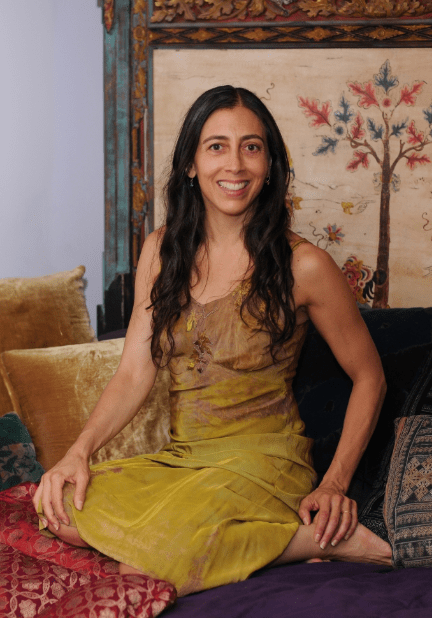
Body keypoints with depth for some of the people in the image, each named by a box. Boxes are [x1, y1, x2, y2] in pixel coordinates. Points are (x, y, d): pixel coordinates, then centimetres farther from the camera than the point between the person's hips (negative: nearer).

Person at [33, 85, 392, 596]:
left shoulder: (302, 265, -9)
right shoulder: (162, 251, 5)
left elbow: (369, 377, 1)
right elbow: (134, 372, 1)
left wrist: (336, 484, -8)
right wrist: (80, 450, -16)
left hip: (263, 463, -6)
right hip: (180, 460, 6)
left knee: (145, 562, -28)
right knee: (63, 508, -18)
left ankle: (326, 536, -8)